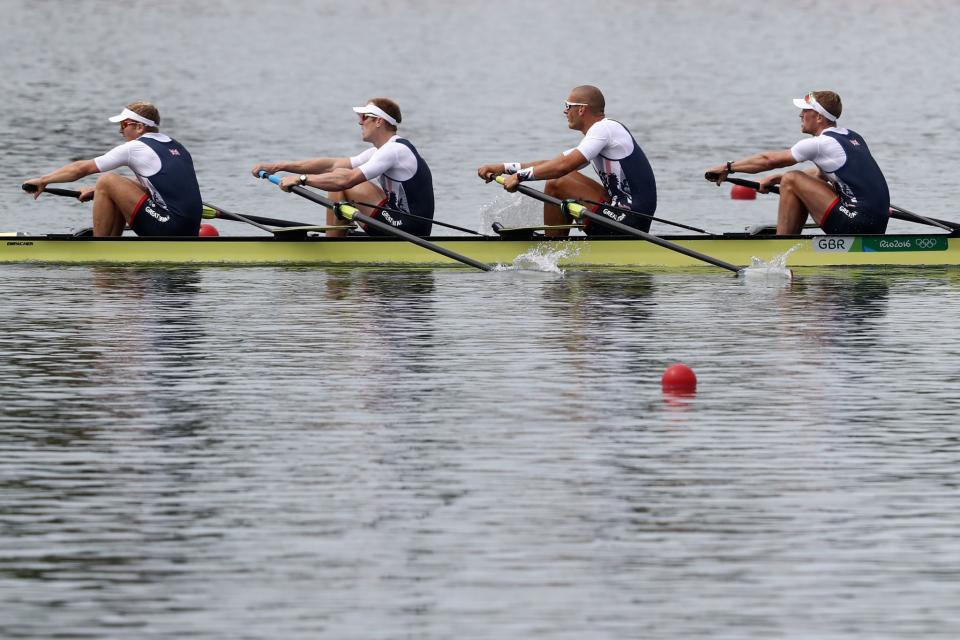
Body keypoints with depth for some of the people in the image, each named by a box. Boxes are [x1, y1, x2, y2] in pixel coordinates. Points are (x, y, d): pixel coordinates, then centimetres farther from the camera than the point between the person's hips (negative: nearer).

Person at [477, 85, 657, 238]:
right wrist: (504, 168, 11)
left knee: (556, 184, -10)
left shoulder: (604, 128, -12)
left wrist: (520, 176, -14)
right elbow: (553, 163, 17)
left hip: (628, 220, -10)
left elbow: (564, 165, -22)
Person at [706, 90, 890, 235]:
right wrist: (775, 179, 31)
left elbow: (769, 160, 3)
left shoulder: (820, 144, -8)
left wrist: (728, 167, 15)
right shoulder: (853, 138, 16)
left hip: (856, 225, -9)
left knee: (791, 181, -3)